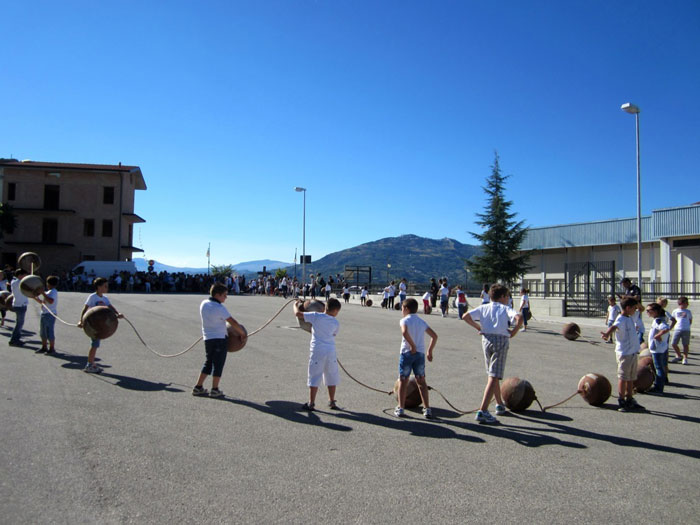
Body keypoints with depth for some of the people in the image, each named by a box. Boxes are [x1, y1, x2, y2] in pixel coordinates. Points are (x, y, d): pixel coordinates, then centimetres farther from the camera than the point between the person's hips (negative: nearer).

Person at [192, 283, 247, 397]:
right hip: (219, 338, -7)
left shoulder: (203, 304, 5)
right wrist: (243, 333, -7)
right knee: (218, 364, 4)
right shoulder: (219, 308, -18)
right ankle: (214, 390, 9)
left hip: (207, 338, 7)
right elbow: (233, 322, -18)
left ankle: (198, 387, 18)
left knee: (208, 363, 17)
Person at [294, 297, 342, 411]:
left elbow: (298, 314, -5)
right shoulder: (336, 323, 2)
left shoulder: (316, 316, -5)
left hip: (317, 350, -2)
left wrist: (296, 305, 16)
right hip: (330, 351, 2)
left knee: (314, 377, 4)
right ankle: (332, 402, 24)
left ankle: (311, 403, 7)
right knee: (331, 377, 16)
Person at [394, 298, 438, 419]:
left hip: (407, 353, -4)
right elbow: (434, 336, 10)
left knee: (403, 381, 6)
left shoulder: (404, 320, -3)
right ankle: (427, 409, 8)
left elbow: (404, 332, -25)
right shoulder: (422, 322, 12)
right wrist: (430, 351, 15)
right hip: (420, 354, 4)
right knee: (421, 381, 11)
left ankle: (400, 408, 9)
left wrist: (413, 346, -16)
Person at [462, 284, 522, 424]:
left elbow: (465, 316, 1)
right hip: (501, 340, -5)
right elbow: (519, 318, -18)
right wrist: (513, 332, -5)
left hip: (486, 339, 5)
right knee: (494, 377, -7)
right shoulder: (505, 309, 1)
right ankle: (482, 411, -16)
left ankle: (499, 404, 37)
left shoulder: (483, 308, 11)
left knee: (492, 375, 22)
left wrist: (478, 327, 11)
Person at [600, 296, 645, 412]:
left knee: (631, 378, 16)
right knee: (623, 378, -3)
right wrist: (607, 333, -56)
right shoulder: (621, 319, -16)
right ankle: (621, 401, 5)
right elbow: (614, 326, -40)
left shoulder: (630, 318, 11)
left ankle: (630, 400, 26)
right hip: (624, 353, -9)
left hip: (633, 352, 9)